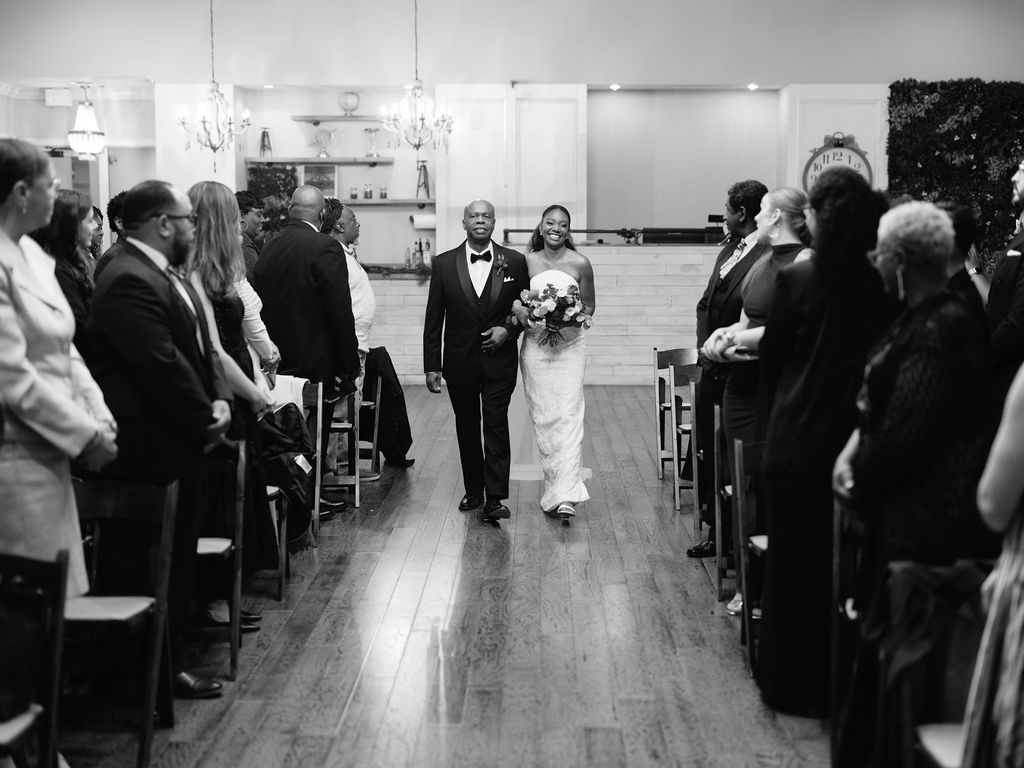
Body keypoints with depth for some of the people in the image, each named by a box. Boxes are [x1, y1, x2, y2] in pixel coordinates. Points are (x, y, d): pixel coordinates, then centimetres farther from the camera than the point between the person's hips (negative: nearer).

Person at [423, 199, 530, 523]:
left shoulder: (514, 262, 0)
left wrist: (508, 329, -11)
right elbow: (433, 320, 1)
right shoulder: (444, 264, 1)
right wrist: (431, 366, -3)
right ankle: (473, 491, 23)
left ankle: (495, 499, -9)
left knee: (496, 426, -9)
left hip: (499, 361, -2)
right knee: (466, 429, 11)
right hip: (459, 362, 2)